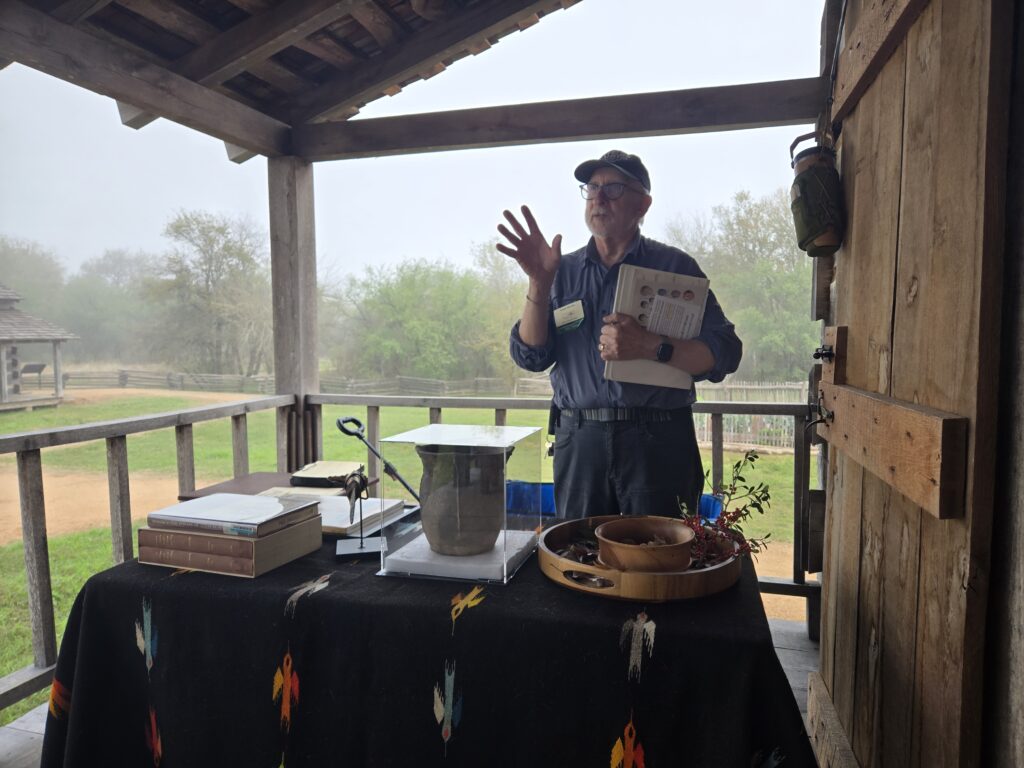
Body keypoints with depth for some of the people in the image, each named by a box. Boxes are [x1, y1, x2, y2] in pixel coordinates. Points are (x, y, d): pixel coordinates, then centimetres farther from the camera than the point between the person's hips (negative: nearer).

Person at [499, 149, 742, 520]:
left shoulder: (674, 266, 3)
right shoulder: (564, 271, 10)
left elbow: (724, 353, -4)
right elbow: (529, 357, 2)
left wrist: (649, 346, -18)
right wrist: (538, 282, -10)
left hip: (657, 443, -2)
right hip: (578, 441, 2)